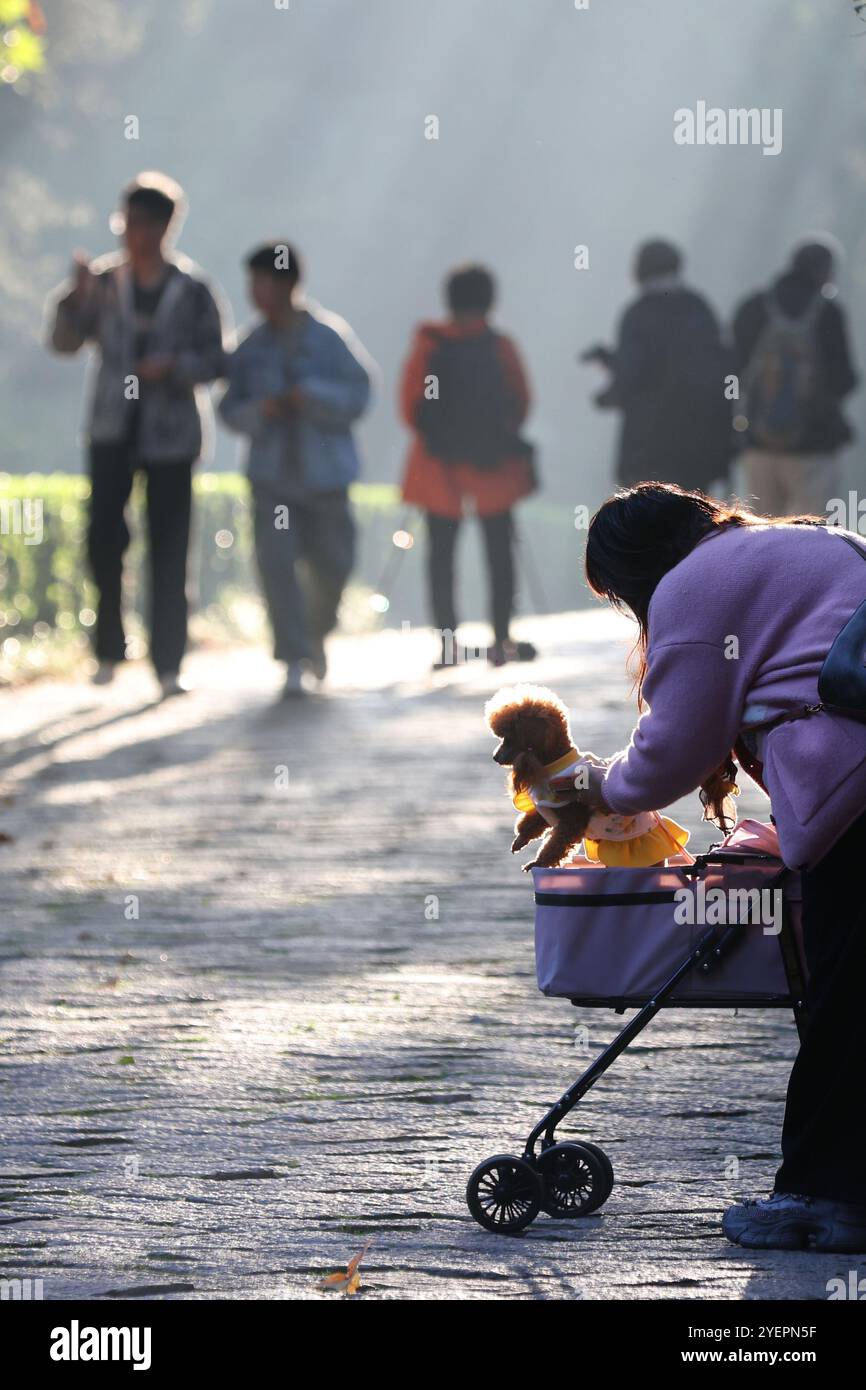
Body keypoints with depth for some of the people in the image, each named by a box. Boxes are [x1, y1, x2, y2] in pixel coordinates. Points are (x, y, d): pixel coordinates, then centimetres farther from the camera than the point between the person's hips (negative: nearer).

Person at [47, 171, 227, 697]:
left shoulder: (191, 290, 0)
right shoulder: (105, 281, 6)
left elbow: (214, 361, 1)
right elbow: (66, 341, 4)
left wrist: (175, 366, -18)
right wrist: (76, 297, -13)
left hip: (170, 433, -2)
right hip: (113, 428, 2)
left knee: (169, 552, -2)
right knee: (104, 536, -8)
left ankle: (168, 664, 2)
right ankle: (110, 648, 7)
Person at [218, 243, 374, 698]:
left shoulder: (330, 336, -4)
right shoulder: (252, 347, 5)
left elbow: (357, 396, -5)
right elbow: (231, 409, 7)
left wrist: (311, 395, -20)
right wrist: (260, 410, -14)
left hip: (324, 474, -1)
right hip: (272, 476, 1)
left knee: (330, 563, 7)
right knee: (276, 562, -12)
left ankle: (315, 636, 37)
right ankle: (294, 660, -7)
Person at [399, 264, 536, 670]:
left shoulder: (427, 345, -5)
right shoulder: (500, 347, -6)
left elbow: (410, 406, -4)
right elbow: (521, 402, -1)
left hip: (439, 466, 0)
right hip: (493, 466, 0)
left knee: (441, 553, 7)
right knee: (499, 552, 8)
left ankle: (447, 640, 2)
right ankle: (501, 639, 5)